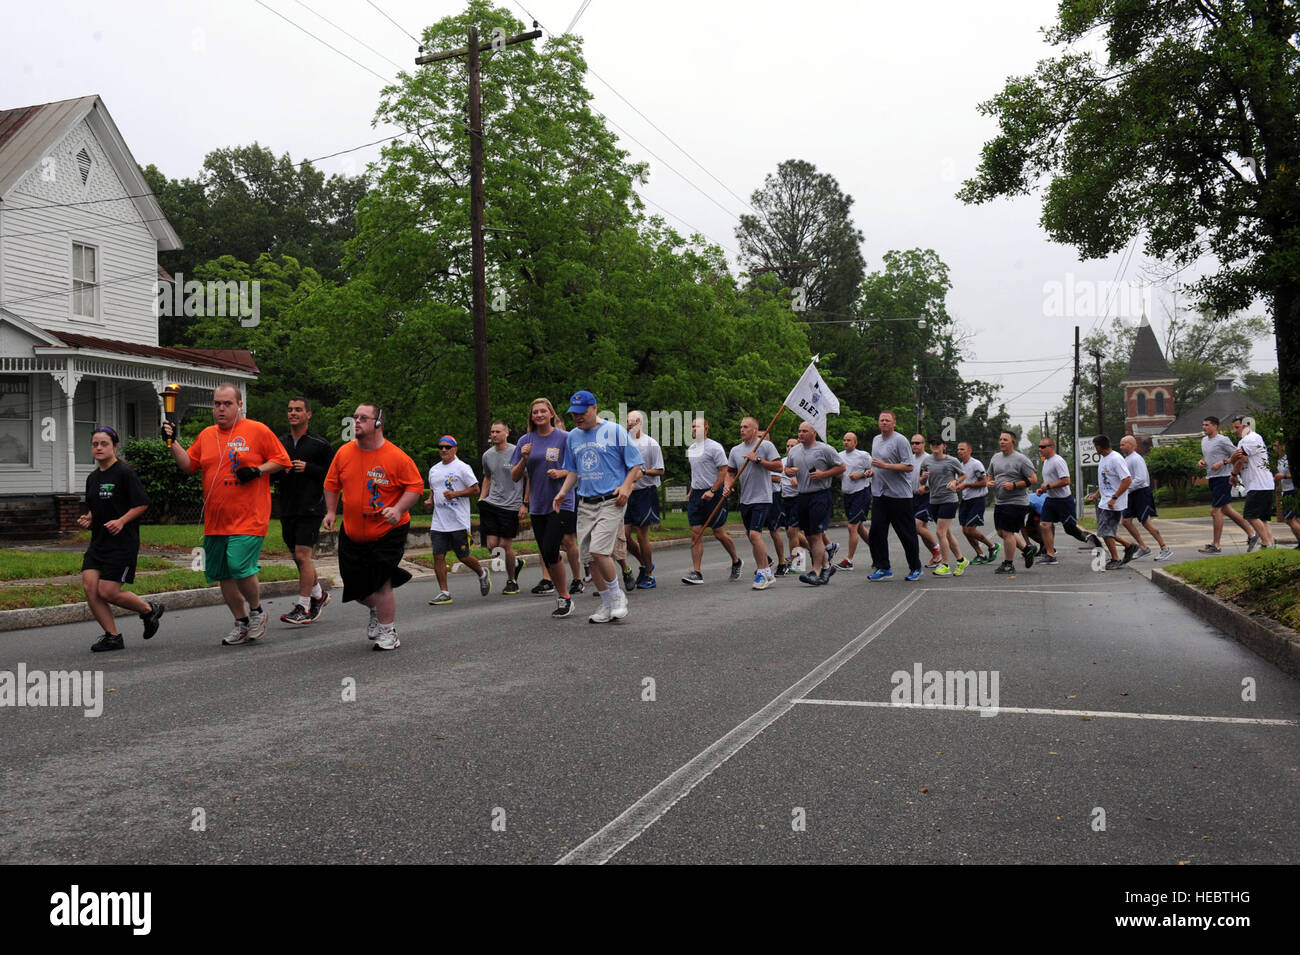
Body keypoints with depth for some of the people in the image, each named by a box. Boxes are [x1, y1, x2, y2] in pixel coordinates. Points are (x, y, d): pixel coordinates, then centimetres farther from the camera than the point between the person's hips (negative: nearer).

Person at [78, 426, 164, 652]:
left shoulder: (124, 473, -9)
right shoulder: (92, 478, 14)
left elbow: (142, 504, -10)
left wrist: (121, 521, -20)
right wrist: (88, 519, 6)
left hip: (122, 542, -8)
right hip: (98, 542, 8)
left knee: (108, 592, -10)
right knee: (89, 586, -5)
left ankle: (150, 610, 16)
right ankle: (112, 636, 6)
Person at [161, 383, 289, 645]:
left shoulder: (258, 431, -2)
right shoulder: (206, 435, 14)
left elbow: (282, 460, -1)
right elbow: (188, 465, 16)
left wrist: (258, 470, -15)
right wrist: (173, 442, 5)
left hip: (249, 517, -6)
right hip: (215, 520, 6)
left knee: (239, 566, -19)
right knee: (222, 574, 9)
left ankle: (257, 611, 8)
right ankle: (242, 623, 25)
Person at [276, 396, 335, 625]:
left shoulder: (320, 444, -2)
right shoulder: (280, 442, 11)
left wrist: (308, 468, -15)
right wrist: (279, 469, -5)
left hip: (311, 509, -6)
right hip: (287, 509, 6)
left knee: (302, 555, -12)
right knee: (299, 557, 13)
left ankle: (303, 608, -6)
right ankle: (319, 594, 33)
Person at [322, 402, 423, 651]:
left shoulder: (396, 456, -12)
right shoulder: (344, 453, 1)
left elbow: (415, 486, -8)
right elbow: (332, 484, 14)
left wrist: (398, 509, -22)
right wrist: (331, 511, 4)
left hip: (388, 532, -5)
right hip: (352, 533, 5)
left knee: (381, 583, -10)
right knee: (354, 585, 9)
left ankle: (388, 632, 9)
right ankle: (376, 611, 42)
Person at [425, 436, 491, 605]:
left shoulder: (462, 468, -4)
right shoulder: (433, 470, 15)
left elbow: (475, 489, -6)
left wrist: (455, 494, -17)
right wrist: (429, 500, 7)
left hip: (458, 521, -5)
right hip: (438, 522, 5)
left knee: (463, 556, 2)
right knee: (438, 555, -4)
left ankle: (482, 574, 32)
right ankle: (444, 593, 1)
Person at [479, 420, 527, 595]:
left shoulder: (516, 453, -7)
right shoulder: (487, 455, 9)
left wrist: (524, 503, -9)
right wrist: (482, 497, 14)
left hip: (511, 506, -5)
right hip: (491, 503, 5)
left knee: (505, 545, -4)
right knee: (491, 545, -3)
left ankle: (512, 581, 16)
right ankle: (516, 563, 26)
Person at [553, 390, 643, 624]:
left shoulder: (614, 430, -2)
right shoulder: (573, 437, 14)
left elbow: (635, 464, 1)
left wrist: (626, 486, -15)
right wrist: (563, 492, 9)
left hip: (611, 501, -6)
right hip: (585, 504, 6)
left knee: (598, 550, -19)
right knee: (588, 556, 3)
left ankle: (617, 594, 2)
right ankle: (607, 604, 17)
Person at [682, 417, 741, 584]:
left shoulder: (714, 447, -9)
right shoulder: (691, 449, 15)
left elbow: (724, 471, -13)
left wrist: (712, 491, -20)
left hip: (713, 495, -7)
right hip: (696, 495, 7)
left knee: (719, 533, -1)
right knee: (695, 533, -3)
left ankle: (736, 562, 22)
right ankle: (697, 572, -4)